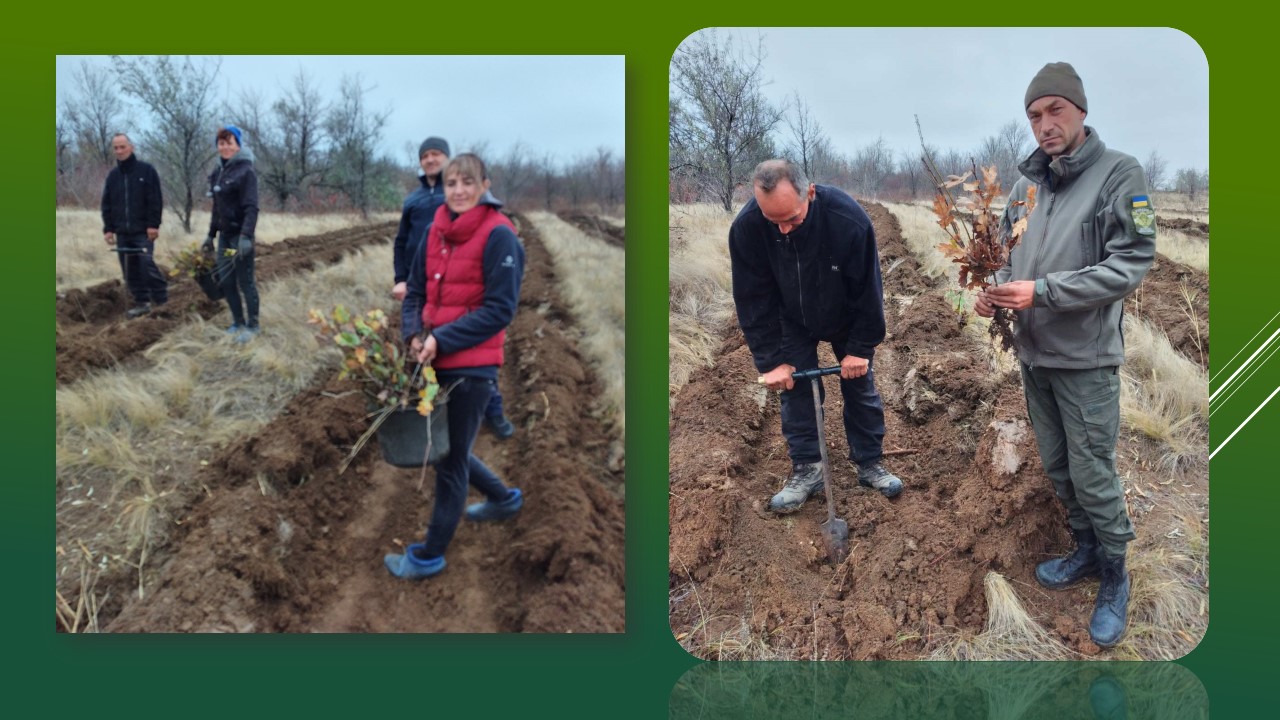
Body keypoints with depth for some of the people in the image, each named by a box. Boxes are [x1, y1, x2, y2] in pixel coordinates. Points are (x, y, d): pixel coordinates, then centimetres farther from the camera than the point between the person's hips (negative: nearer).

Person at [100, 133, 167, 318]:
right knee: (130, 270, 6)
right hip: (122, 232, 6)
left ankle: (162, 300, -6)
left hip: (143, 230, -5)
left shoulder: (146, 170, -3)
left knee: (146, 263, -15)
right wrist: (108, 228, 5)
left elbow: (156, 200, -8)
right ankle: (142, 302, 13)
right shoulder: (112, 175, 12)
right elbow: (106, 204, 14)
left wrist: (153, 224, -15)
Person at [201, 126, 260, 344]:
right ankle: (238, 322, 22)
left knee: (245, 282, -1)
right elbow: (217, 207, 18)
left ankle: (253, 326, 10)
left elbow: (251, 207, -18)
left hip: (240, 235, -7)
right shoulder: (218, 172, 11)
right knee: (226, 282, 10)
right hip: (224, 235, 7)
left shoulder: (246, 171, -11)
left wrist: (246, 236, -27)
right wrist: (211, 234, 18)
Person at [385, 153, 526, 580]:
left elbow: (500, 308, -17)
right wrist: (414, 333, -7)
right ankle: (503, 498, 46)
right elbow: (416, 290, 12)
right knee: (444, 447, 21)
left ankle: (430, 555, 20)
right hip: (435, 360, 7)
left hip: (472, 366, -7)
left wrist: (442, 340, -20)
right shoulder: (436, 231, 7)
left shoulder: (499, 236, -13)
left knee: (450, 458, 5)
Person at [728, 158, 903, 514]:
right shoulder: (746, 227, -33)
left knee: (860, 386, 7)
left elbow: (868, 289, -23)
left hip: (847, 318, -1)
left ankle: (870, 463, 21)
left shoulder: (849, 219, -37)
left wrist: (860, 347, -18)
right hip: (792, 323, 1)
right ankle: (806, 468, 11)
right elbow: (752, 300, -22)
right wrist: (771, 359, -21)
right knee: (795, 389, -1)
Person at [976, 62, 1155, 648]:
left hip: (1085, 357, -6)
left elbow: (1130, 264, -17)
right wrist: (997, 290, -5)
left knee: (1092, 473, 0)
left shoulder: (1120, 174, -11)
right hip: (1033, 353, 6)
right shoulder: (1026, 183, 6)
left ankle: (1115, 576, 19)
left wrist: (1042, 291, -22)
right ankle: (1087, 550, 36)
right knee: (1057, 466, 17)